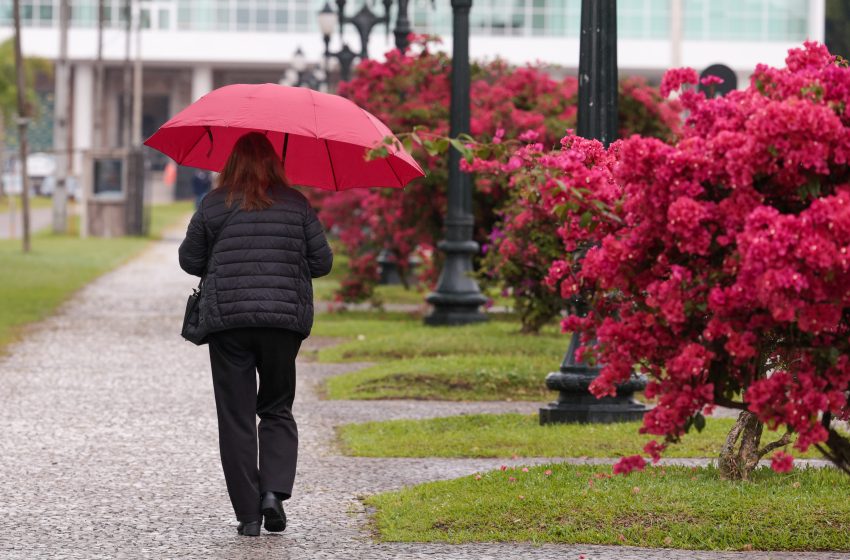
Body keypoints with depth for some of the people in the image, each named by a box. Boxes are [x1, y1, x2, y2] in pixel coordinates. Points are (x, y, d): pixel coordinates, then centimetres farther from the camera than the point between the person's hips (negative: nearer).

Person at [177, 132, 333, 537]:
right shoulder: (296, 204, 2)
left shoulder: (214, 205, 0)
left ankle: (248, 514, 1)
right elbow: (322, 262, 4)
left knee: (236, 417, 4)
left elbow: (189, 260, 6)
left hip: (228, 321, -1)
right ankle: (275, 490, -6)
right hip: (285, 320, 1)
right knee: (278, 410, 15)